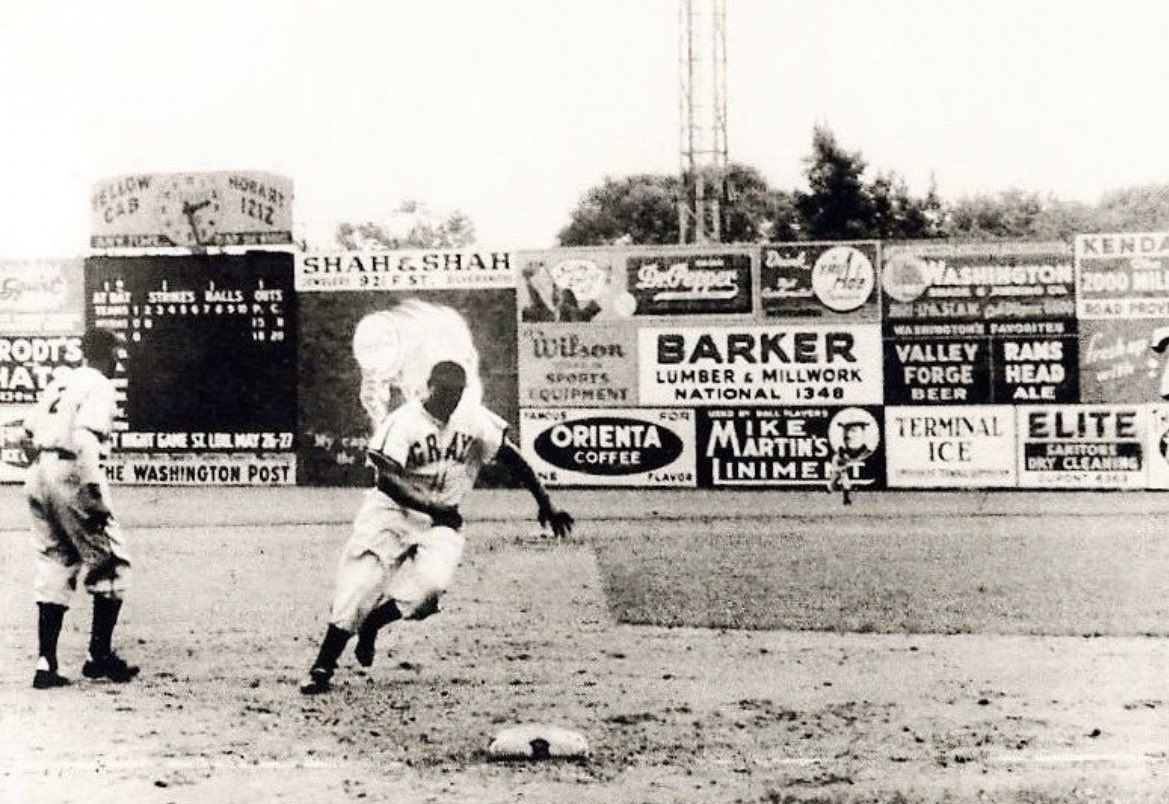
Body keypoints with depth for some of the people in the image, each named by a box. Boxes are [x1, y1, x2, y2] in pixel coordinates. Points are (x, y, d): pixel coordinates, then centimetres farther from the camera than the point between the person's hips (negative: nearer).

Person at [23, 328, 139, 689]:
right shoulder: (100, 387, -5)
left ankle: (45, 663, 9)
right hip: (71, 474, -8)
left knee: (54, 568, 12)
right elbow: (85, 439, -19)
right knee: (112, 563, 2)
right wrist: (93, 492, -22)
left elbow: (28, 433, 17)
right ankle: (100, 656, 2)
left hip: (39, 475, 8)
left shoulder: (59, 382, 18)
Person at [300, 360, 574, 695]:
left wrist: (545, 504, 2)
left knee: (430, 585, -23)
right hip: (391, 512, -3)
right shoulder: (402, 422, -15)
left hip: (441, 521, 3)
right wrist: (433, 508, -25)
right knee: (361, 584, -15)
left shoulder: (475, 420, -4)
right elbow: (387, 480, -19)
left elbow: (511, 457, 3)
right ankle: (323, 666, -4)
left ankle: (370, 625, 3)